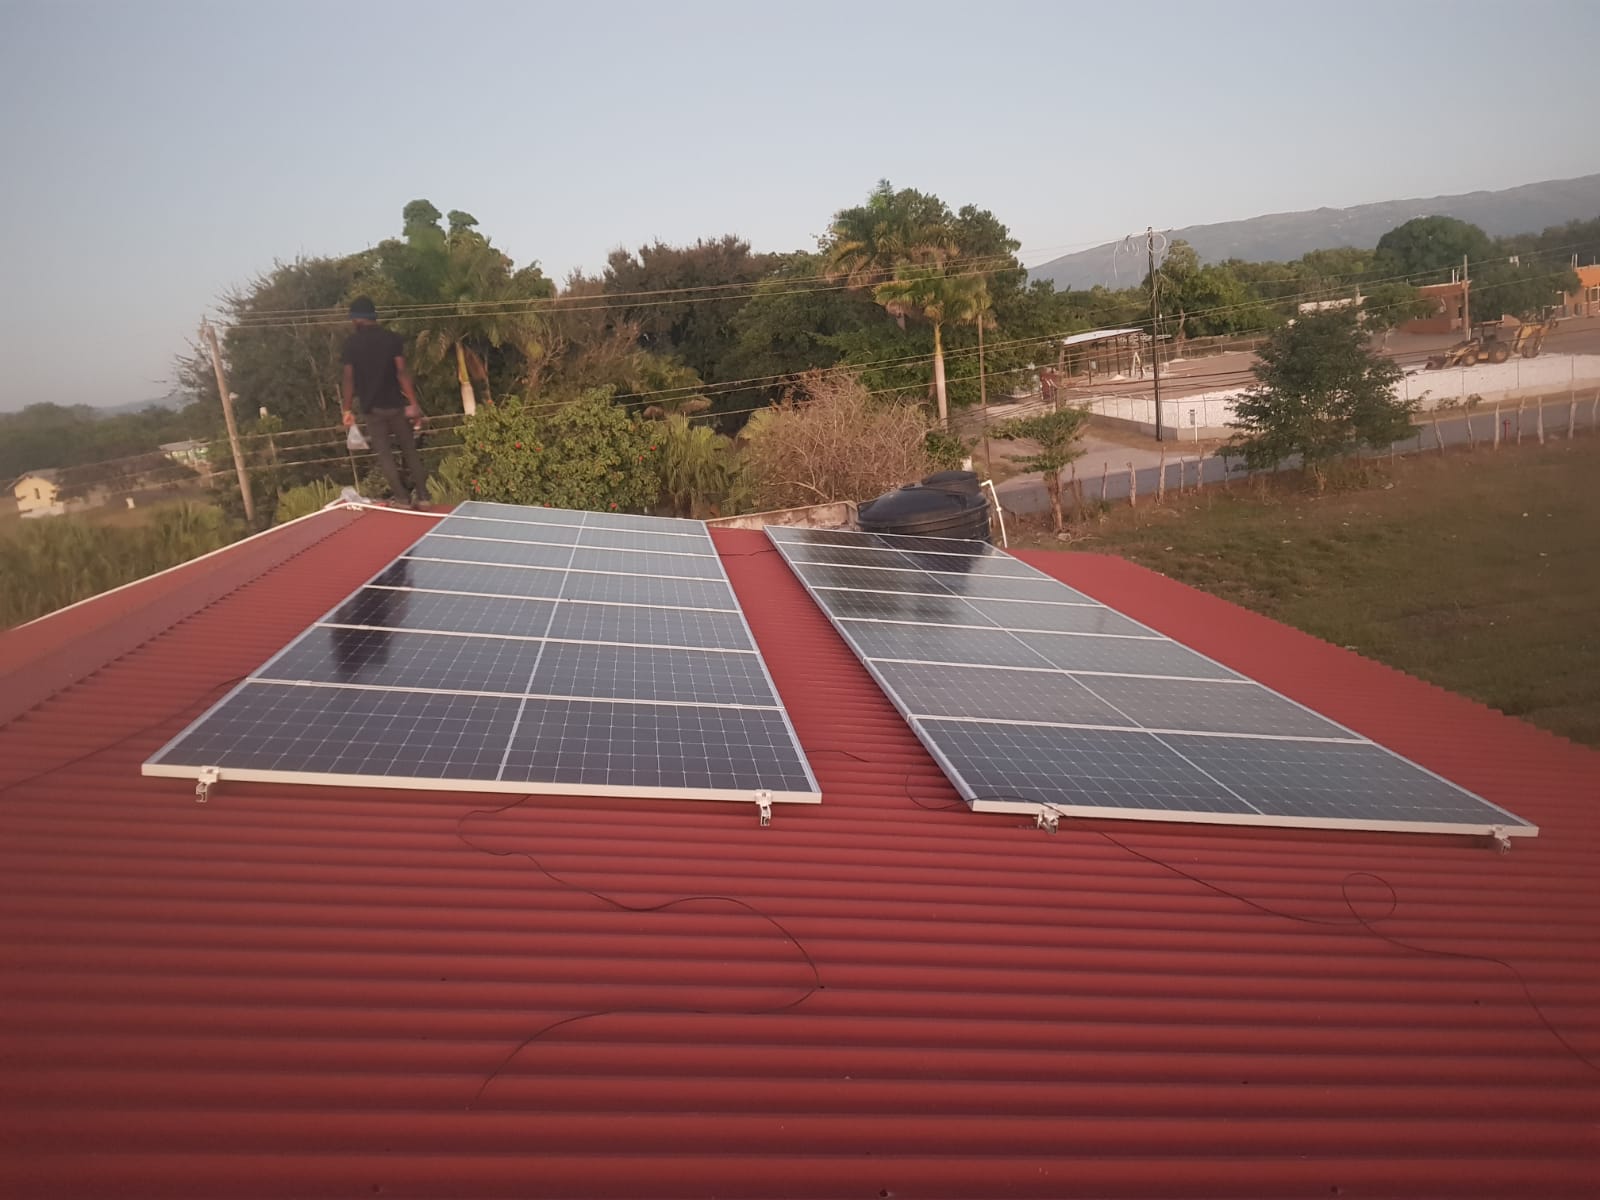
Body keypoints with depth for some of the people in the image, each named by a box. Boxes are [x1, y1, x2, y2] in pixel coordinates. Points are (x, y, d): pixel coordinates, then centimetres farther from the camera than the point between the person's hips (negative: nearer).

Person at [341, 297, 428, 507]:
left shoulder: (351, 342, -2)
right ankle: (422, 495, 8)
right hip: (395, 404, 1)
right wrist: (413, 403, -8)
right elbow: (402, 372, -9)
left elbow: (349, 378, -3)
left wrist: (348, 409, 3)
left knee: (384, 454, 5)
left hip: (372, 407, -1)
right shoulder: (392, 338, -2)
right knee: (409, 450, 11)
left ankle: (403, 499, -1)